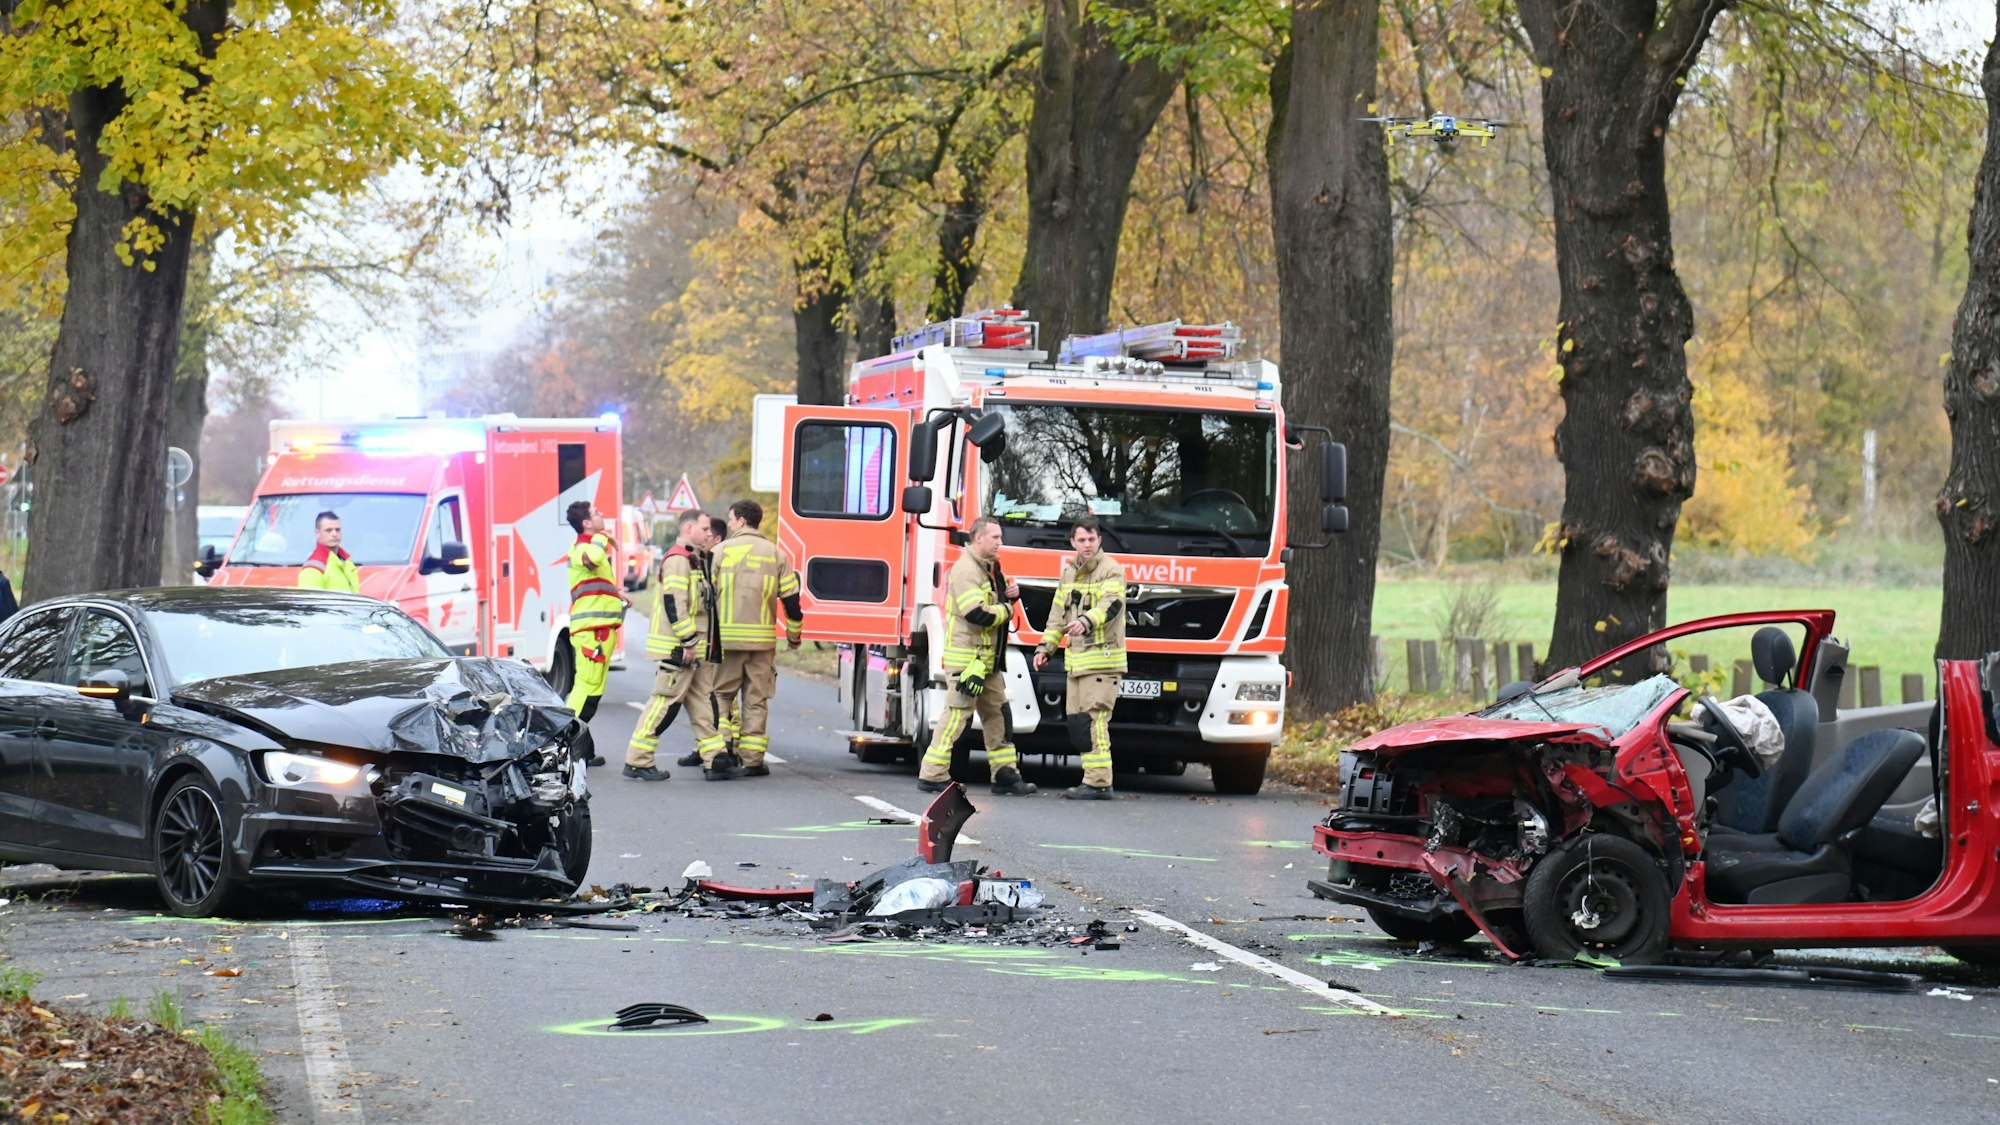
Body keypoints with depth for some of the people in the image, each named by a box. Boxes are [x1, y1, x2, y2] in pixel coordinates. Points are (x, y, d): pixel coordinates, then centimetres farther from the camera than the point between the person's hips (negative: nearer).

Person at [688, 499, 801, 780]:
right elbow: (791, 599, 5)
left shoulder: (721, 551, -2)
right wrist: (794, 636, 19)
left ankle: (715, 756, -10)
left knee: (717, 696, 4)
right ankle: (752, 760, 10)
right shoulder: (776, 554, 4)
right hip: (762, 639, 2)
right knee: (756, 701, 10)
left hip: (726, 639, -2)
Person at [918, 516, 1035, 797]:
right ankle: (932, 776, -5)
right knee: (956, 716, -9)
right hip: (966, 657, -10)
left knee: (998, 715, 11)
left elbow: (994, 602, 27)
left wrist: (1010, 595, 6)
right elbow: (977, 614, -25)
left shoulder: (988, 569, 17)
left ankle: (1005, 775, 16)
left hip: (987, 660, 10)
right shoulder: (965, 569, -15)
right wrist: (1007, 610, -9)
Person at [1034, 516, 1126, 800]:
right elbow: (1057, 614, 24)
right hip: (1075, 660, 8)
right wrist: (1046, 646, 14)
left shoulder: (1111, 571, -5)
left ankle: (1098, 783, -16)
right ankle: (1094, 779, 12)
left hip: (1102, 658, -8)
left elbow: (1110, 606, -22)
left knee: (1092, 720, -15)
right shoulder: (1069, 573, 19)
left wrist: (1086, 622, -40)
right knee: (1077, 722, 6)